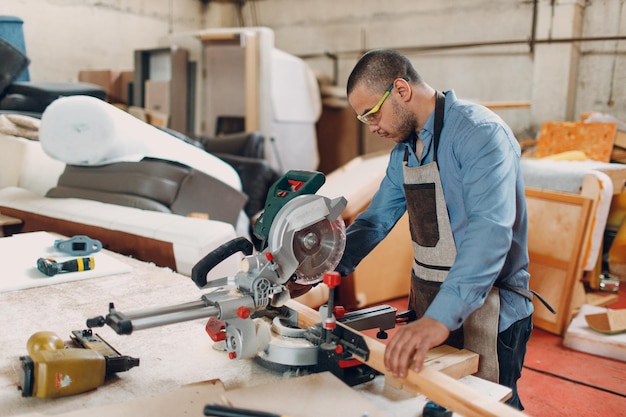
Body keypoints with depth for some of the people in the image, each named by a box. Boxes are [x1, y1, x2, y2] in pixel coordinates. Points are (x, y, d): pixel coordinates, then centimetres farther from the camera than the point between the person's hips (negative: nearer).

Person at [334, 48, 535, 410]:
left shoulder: (480, 133, -20)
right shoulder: (404, 149, 8)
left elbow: (489, 231, -32)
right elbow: (377, 218, 13)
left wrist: (441, 317, -42)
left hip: (486, 319, -8)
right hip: (430, 312, 8)